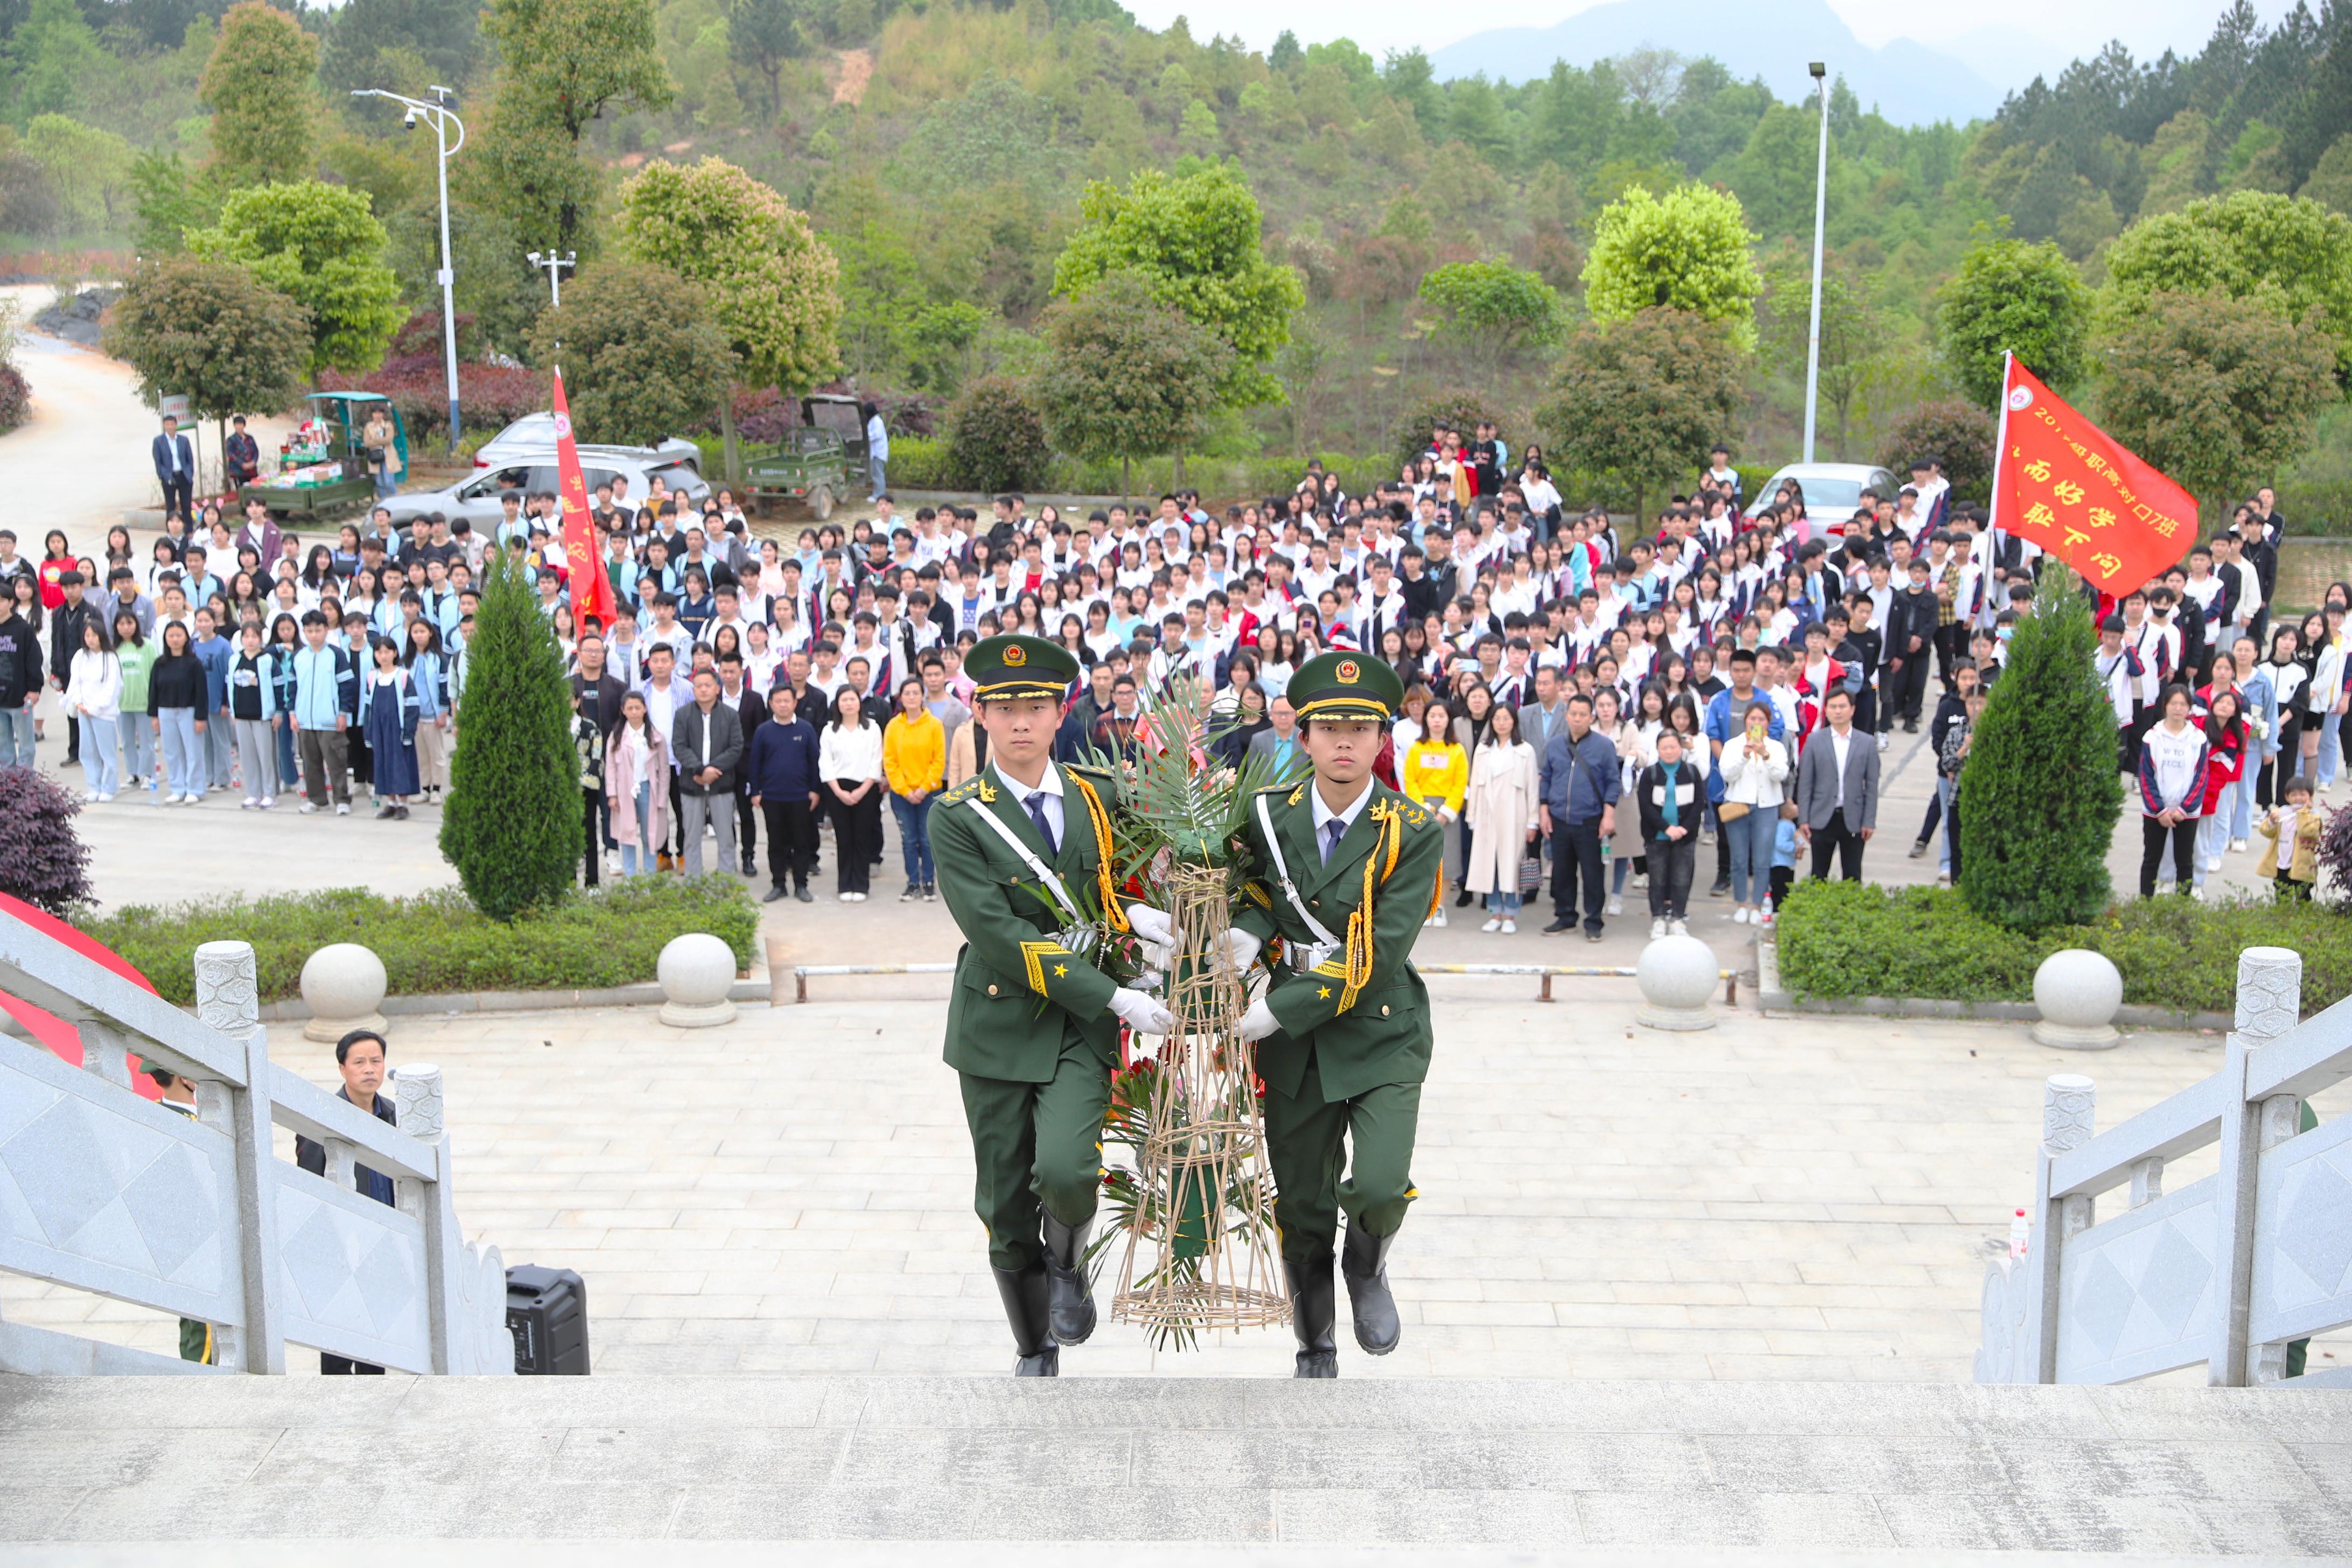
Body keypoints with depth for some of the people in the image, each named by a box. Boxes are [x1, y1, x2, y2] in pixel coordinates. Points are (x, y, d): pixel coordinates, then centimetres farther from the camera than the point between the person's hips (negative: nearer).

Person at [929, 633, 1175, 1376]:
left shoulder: (1099, 795, 3)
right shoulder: (958, 818, -8)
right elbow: (998, 936, -17)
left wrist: (1132, 911, -7)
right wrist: (1115, 997, -21)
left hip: (1082, 1028, 1)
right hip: (1000, 1026, -1)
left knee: (1065, 1169, -24)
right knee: (1006, 1207, 8)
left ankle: (1068, 1261, 10)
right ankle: (1036, 1354, 30)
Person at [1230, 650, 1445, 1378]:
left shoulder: (1414, 834, -13)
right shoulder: (1268, 814, -2)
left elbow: (1377, 958, -19)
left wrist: (1277, 1011, -23)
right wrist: (1246, 932, -12)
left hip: (1382, 1037, -3)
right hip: (1294, 1044, 3)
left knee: (1380, 1187, -22)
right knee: (1301, 1210, 11)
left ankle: (1367, 1266, 14)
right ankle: (1315, 1353, 34)